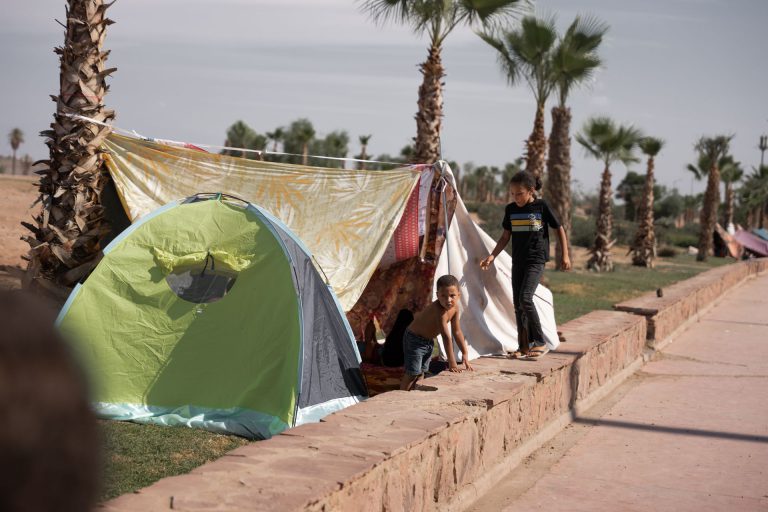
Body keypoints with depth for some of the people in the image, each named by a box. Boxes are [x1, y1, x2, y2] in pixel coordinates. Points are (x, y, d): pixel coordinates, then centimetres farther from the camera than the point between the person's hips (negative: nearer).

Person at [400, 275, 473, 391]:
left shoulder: (455, 307, -10)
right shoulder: (439, 310, -36)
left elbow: (457, 331, -1)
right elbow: (446, 337, -35)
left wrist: (465, 353, -1)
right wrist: (452, 363, -34)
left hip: (428, 341, 9)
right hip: (414, 339, -9)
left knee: (421, 372, 15)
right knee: (412, 373, -10)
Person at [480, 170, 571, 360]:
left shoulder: (541, 206, -7)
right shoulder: (511, 209, 5)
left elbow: (559, 229, 3)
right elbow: (506, 236, 13)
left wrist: (565, 255, 0)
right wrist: (492, 256, 4)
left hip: (536, 260, -5)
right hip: (518, 261, 6)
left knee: (525, 298, -19)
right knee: (518, 304, 5)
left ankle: (540, 343, -10)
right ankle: (524, 346, 13)